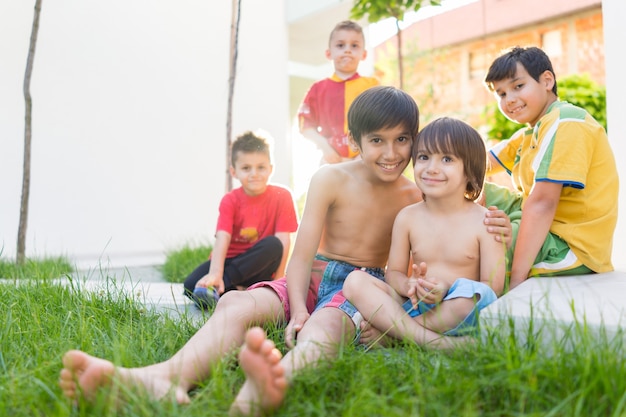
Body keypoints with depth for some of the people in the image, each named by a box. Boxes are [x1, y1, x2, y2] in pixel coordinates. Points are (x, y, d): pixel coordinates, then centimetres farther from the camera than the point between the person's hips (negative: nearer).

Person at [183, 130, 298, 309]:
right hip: (230, 260, 0)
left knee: (274, 245, -34)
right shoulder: (230, 200, -6)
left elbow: (283, 241, -14)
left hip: (259, 267, 0)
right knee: (191, 285, -24)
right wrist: (215, 273, -38)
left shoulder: (282, 196, -8)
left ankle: (218, 286, -30)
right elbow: (222, 238, -21)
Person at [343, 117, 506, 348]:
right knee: (355, 281, -17)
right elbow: (393, 272, 8)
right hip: (412, 307, 4)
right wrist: (409, 285, -17)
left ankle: (386, 332, -19)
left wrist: (446, 291, -26)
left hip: (458, 316, -3)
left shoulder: (484, 222, -4)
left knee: (471, 294, -37)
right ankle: (431, 342, -30)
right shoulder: (407, 217, 7)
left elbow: (494, 286, -7)